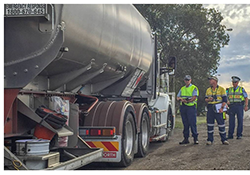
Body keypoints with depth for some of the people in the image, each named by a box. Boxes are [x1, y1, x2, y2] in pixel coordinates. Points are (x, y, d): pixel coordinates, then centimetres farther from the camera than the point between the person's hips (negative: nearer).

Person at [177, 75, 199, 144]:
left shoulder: (194, 88, 2)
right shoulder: (182, 89, 20)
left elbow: (194, 97, -10)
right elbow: (178, 97, 14)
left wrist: (187, 101, -16)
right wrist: (181, 99, -7)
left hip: (191, 107, -5)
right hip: (183, 107, 5)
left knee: (192, 123, -7)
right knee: (185, 124, 6)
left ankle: (195, 138, -1)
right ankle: (186, 138, 10)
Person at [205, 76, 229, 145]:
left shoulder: (221, 89, 0)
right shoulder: (208, 90, 13)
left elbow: (225, 100, -4)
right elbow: (205, 99, 16)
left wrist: (222, 108, -15)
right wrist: (208, 99, -8)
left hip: (218, 108, -4)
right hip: (210, 108, 4)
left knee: (221, 124, -2)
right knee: (210, 124, 3)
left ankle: (224, 139, 6)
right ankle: (210, 139, 11)